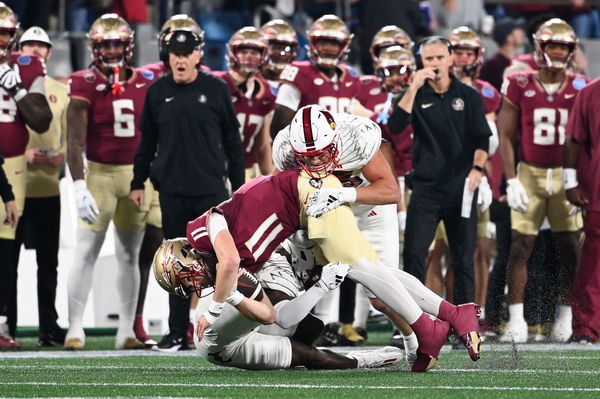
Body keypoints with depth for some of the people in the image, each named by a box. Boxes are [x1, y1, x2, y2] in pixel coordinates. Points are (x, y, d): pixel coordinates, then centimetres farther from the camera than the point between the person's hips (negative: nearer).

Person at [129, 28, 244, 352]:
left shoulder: (215, 90, 0)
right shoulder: (158, 92, 5)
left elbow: (232, 141, 4)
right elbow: (147, 142, 13)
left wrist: (239, 186, 2)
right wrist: (138, 183, 11)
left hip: (212, 190, -2)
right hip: (172, 191, 2)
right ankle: (177, 334, 11)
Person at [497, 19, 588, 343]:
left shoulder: (580, 89, 3)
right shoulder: (519, 86, -1)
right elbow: (506, 136, 1)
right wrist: (511, 180, -7)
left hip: (566, 175, 1)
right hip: (529, 173, -1)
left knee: (569, 247, 0)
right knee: (520, 245, -5)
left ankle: (566, 317, 11)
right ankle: (516, 320, -2)